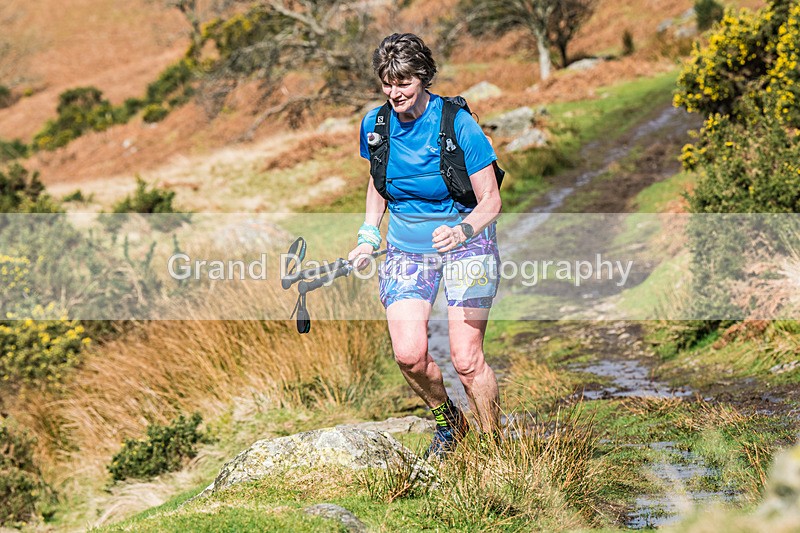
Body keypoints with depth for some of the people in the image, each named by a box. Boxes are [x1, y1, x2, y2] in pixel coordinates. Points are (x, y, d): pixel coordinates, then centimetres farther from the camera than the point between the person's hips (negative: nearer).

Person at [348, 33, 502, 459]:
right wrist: (367, 237, 5)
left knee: (465, 360, -11)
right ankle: (448, 421, 19)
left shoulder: (456, 124, -17)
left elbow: (490, 202, -14)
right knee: (408, 355, -11)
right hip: (406, 249, 4)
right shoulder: (375, 124, -3)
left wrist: (461, 231, -33)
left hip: (465, 245, -4)